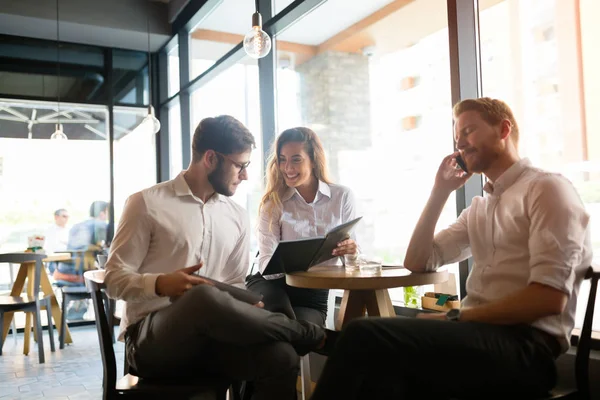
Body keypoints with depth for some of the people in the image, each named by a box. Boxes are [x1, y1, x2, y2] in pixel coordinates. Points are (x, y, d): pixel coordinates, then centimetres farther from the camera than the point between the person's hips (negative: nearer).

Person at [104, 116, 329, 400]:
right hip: (151, 338, -3)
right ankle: (313, 335, -18)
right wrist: (160, 284, -24)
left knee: (280, 356, -30)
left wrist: (245, 311, -9)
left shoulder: (238, 217, 12)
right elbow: (115, 279, -4)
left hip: (211, 336, 4)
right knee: (204, 297, -38)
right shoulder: (147, 203, -3)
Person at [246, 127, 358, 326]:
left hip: (314, 292, 1)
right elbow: (266, 263, -12)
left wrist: (350, 251, -23)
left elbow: (351, 256, 2)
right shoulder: (273, 202, -3)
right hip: (273, 284, -1)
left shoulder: (342, 196, 0)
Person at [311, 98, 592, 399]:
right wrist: (440, 191, 14)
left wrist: (455, 318, -13)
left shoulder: (546, 188, -1)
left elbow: (549, 298, -13)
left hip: (524, 345, -6)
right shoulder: (479, 208, 23)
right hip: (479, 332, 6)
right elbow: (417, 263, 18)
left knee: (365, 337, -28)